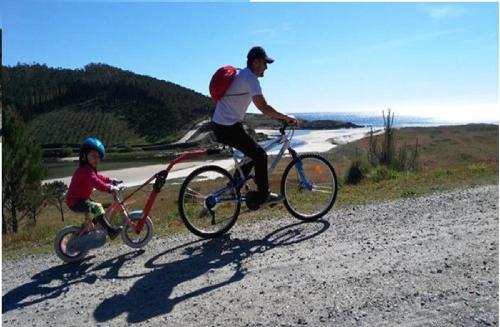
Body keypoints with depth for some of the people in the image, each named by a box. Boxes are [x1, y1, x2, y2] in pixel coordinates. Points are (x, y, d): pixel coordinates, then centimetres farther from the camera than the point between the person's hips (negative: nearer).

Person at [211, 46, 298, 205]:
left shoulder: (240, 74, 18)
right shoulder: (250, 78, -14)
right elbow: (264, 108, -21)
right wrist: (287, 117, -10)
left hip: (219, 126, 10)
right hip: (229, 128, -10)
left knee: (252, 152, 22)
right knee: (260, 155, 0)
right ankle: (263, 196, 9)